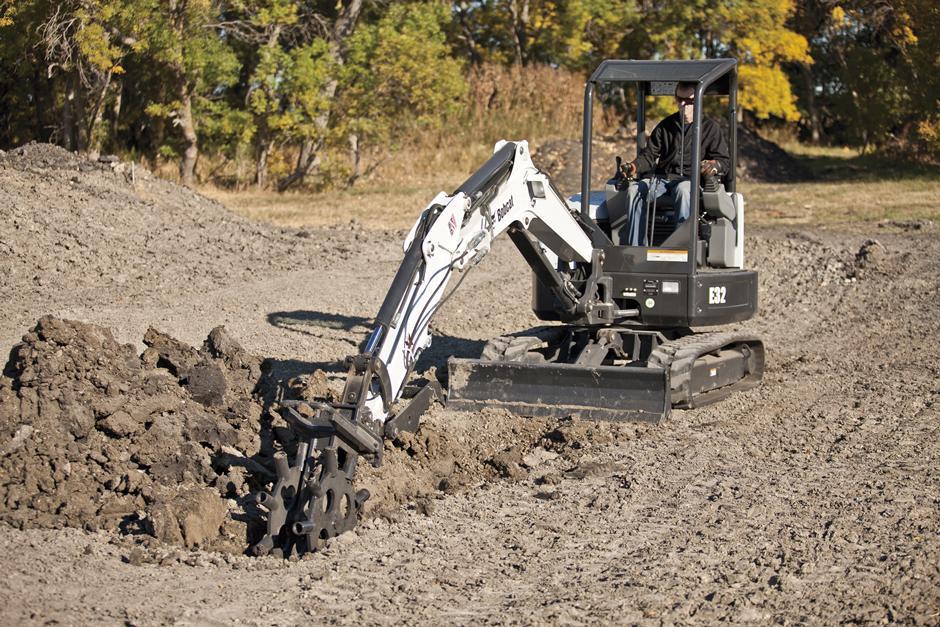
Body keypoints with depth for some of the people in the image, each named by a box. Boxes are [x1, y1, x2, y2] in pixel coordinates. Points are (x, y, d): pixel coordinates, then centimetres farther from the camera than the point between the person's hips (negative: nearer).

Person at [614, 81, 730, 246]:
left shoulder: (710, 127, 12)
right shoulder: (665, 126, 22)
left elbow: (724, 160, 7)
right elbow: (649, 154, 16)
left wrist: (714, 165, -18)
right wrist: (635, 166, -7)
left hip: (688, 179, -3)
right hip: (661, 177, 3)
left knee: (683, 190, -41)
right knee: (634, 190, -28)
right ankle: (635, 249, -34)